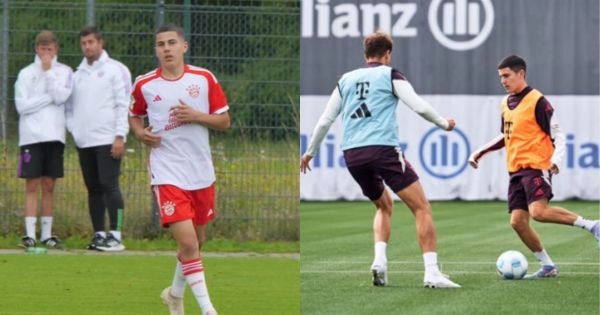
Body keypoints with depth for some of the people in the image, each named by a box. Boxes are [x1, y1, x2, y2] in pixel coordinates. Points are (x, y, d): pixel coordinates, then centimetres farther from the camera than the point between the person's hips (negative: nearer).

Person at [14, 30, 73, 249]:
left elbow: (60, 97, -10)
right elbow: (22, 106, -5)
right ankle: (30, 234, -7)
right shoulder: (26, 74, 4)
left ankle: (46, 234, 9)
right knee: (32, 185, -4)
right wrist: (49, 97, -8)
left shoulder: (64, 72, 7)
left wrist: (48, 71, -8)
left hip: (54, 136, 1)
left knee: (49, 185, 5)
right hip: (31, 136, -1)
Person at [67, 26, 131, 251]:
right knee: (93, 189, 8)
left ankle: (116, 236, -12)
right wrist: (72, 127, 4)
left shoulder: (115, 70, -2)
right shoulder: (78, 74, 16)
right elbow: (70, 105, 22)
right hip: (84, 142, 6)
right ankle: (99, 235, 12)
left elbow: (124, 105, -7)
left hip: (107, 140, -6)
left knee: (109, 185, -11)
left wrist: (120, 136, -14)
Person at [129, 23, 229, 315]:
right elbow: (134, 115, 17)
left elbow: (224, 121, 2)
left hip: (201, 172, 3)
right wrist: (140, 132, -5)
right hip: (167, 173, -3)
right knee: (187, 242, -17)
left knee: (197, 241, 15)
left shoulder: (204, 79, -1)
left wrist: (196, 116, -15)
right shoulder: (145, 84, -1)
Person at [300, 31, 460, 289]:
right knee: (422, 208, -2)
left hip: (352, 154, 6)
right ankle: (431, 272, -15)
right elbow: (420, 107, -2)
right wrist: (444, 124, 15)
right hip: (383, 149, -6)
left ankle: (380, 260, 5)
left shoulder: (346, 80, 19)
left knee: (384, 205, 27)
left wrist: (310, 152, 33)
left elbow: (325, 120, 21)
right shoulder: (390, 75, 6)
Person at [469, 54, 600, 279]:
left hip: (536, 167, -8)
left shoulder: (537, 101, -8)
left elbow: (557, 133, -8)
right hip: (516, 171, 8)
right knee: (517, 222, -2)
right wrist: (481, 152, 22)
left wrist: (556, 159, -24)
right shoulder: (506, 103, 15)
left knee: (538, 212, -27)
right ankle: (548, 266, 10)